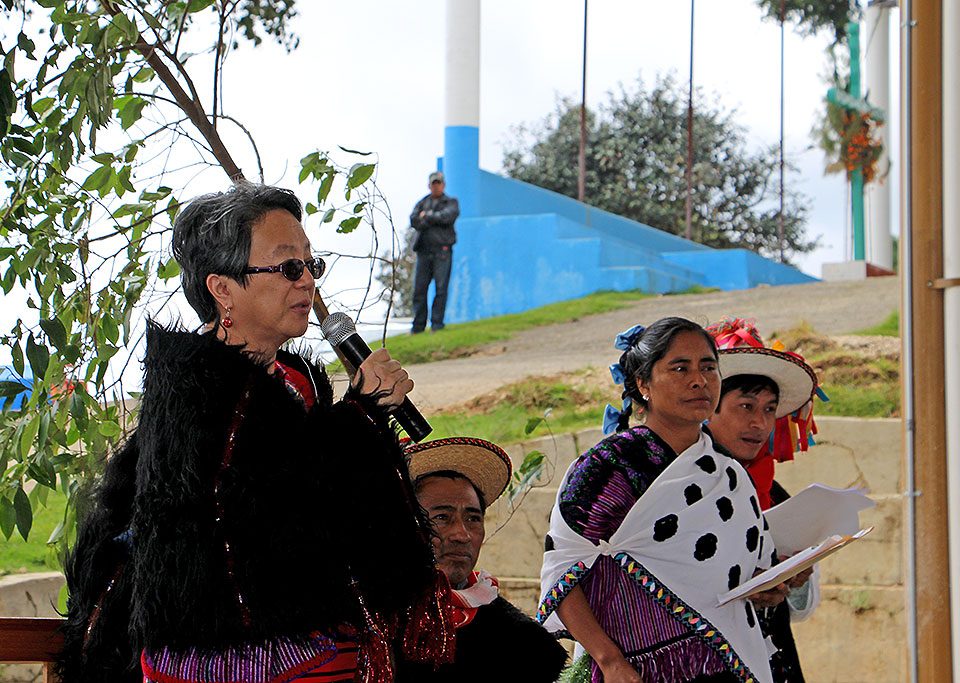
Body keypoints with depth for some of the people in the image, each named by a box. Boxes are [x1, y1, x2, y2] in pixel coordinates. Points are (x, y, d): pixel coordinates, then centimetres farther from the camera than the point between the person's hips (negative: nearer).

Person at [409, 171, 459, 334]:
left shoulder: (451, 202, 12)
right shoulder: (422, 203, 20)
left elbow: (449, 216, -10)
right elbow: (414, 221, 2)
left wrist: (428, 216, -2)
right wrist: (435, 220, -6)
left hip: (442, 250, -3)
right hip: (423, 250, 3)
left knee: (441, 288, -7)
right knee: (419, 288, -1)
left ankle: (437, 323, -4)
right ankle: (418, 324, 4)